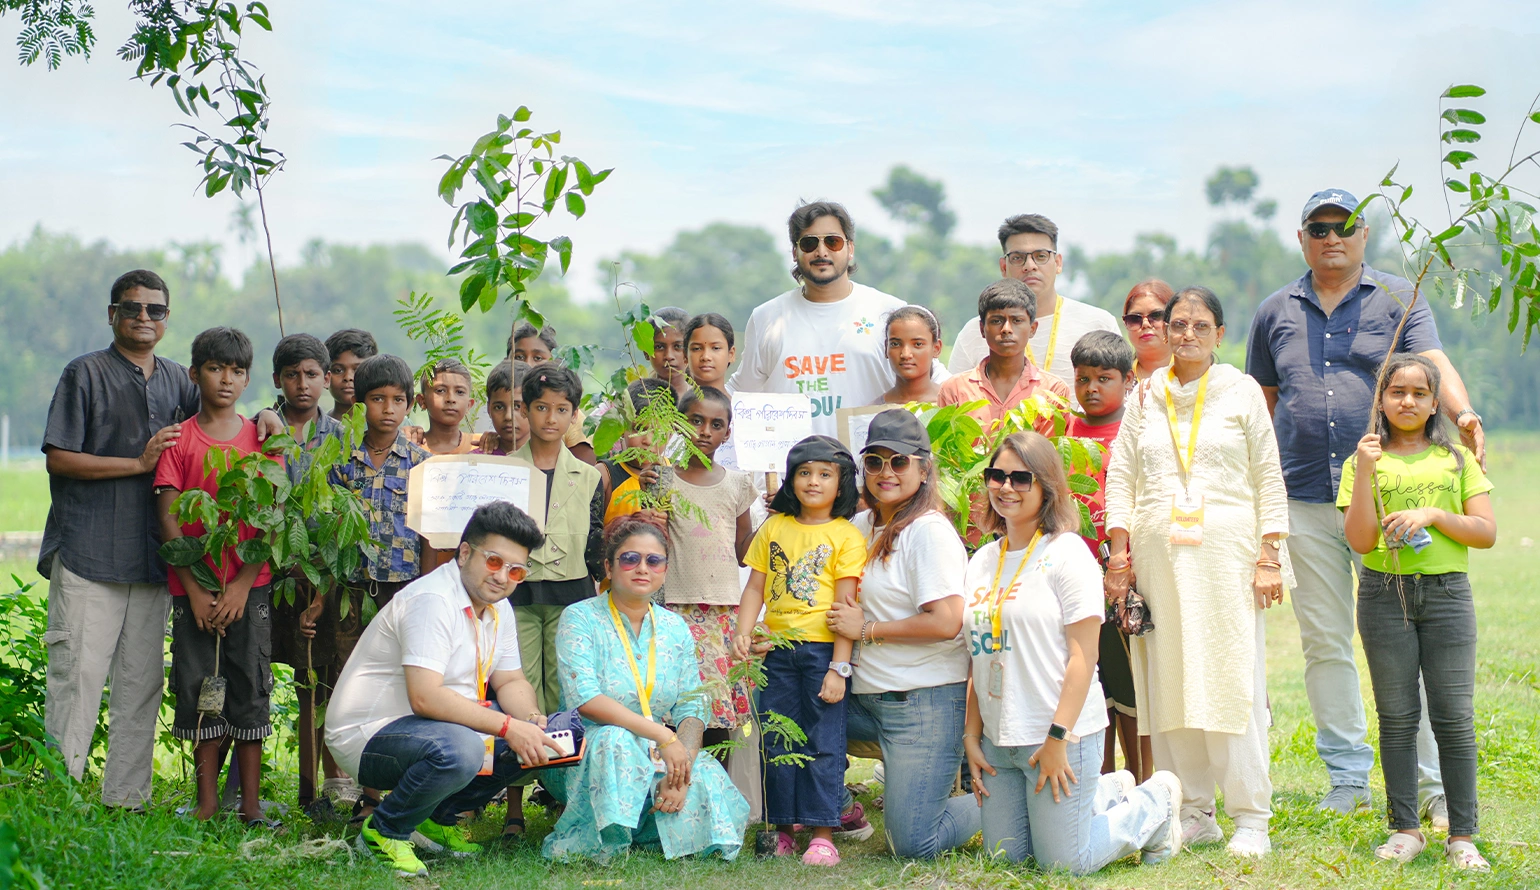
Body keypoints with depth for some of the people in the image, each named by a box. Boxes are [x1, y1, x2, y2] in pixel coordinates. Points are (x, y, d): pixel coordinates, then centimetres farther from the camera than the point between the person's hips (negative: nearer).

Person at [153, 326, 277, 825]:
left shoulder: (263, 438, 6)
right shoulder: (179, 440, 4)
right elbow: (169, 520, 0)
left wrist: (242, 585, -9)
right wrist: (194, 587, -8)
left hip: (250, 587, 0)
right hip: (194, 587, 0)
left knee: (250, 690, 0)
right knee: (199, 690, 2)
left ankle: (251, 804, 5)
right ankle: (207, 801, 9)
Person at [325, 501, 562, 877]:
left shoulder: (498, 607, 9)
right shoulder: (432, 601, -22)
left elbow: (511, 682, 13)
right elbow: (425, 697, -31)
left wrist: (531, 720, -10)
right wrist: (507, 726, -30)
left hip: (433, 726, 10)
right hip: (366, 735, -10)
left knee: (535, 741, -1)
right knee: (459, 748, -37)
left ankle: (437, 818, 9)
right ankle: (384, 831, -12)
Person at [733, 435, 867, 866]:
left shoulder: (847, 536, -2)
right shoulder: (774, 528, 10)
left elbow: (845, 604, -7)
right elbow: (755, 588, 11)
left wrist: (839, 667, -13)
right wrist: (742, 632, -6)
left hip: (823, 650, -4)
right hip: (779, 649, 4)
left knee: (823, 744, -3)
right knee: (775, 743, 7)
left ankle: (822, 835, 1)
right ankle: (780, 830, 15)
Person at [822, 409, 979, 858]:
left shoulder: (930, 531, -12)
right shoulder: (863, 526, 12)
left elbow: (945, 622, -21)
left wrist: (866, 629, -13)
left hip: (925, 701, -8)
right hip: (867, 695, 8)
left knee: (913, 843, -9)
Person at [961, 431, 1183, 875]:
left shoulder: (1066, 553, -8)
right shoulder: (982, 562, 12)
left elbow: (1083, 654, -13)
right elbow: (979, 660, 14)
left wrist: (1058, 738, -18)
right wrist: (972, 736, 6)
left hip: (1060, 737, -7)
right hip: (998, 740, 7)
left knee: (1065, 862, -5)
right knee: (1005, 856, 10)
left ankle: (1154, 804, 21)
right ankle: (1107, 794, 29)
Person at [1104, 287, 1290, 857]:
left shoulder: (1241, 392, 7)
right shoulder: (1146, 396, 13)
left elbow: (1269, 479, 5)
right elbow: (1120, 476, 12)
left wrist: (1269, 558, -3)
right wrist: (1118, 556, 3)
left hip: (1225, 554, -3)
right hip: (1158, 556, 3)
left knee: (1232, 683, -7)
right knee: (1169, 682, 0)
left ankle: (1250, 820, -2)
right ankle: (1194, 814, 8)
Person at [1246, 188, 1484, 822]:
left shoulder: (1398, 300, 4)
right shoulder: (1276, 312, 13)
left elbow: (1434, 364, -11)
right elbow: (1262, 405, 19)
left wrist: (1461, 414, -31)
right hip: (1304, 500, 3)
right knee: (1325, 643, 6)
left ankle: (1434, 782, 0)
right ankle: (1348, 779, 15)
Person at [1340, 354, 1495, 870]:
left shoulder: (1456, 460, 9)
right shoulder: (1366, 462, 6)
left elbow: (1486, 533, 3)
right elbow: (1360, 540, -5)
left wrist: (1432, 515, -10)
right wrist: (1365, 473, -13)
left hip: (1447, 594, 0)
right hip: (1385, 595, 0)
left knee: (1454, 717, -1)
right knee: (1397, 718, 3)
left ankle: (1461, 837, 3)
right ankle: (1405, 829, 12)